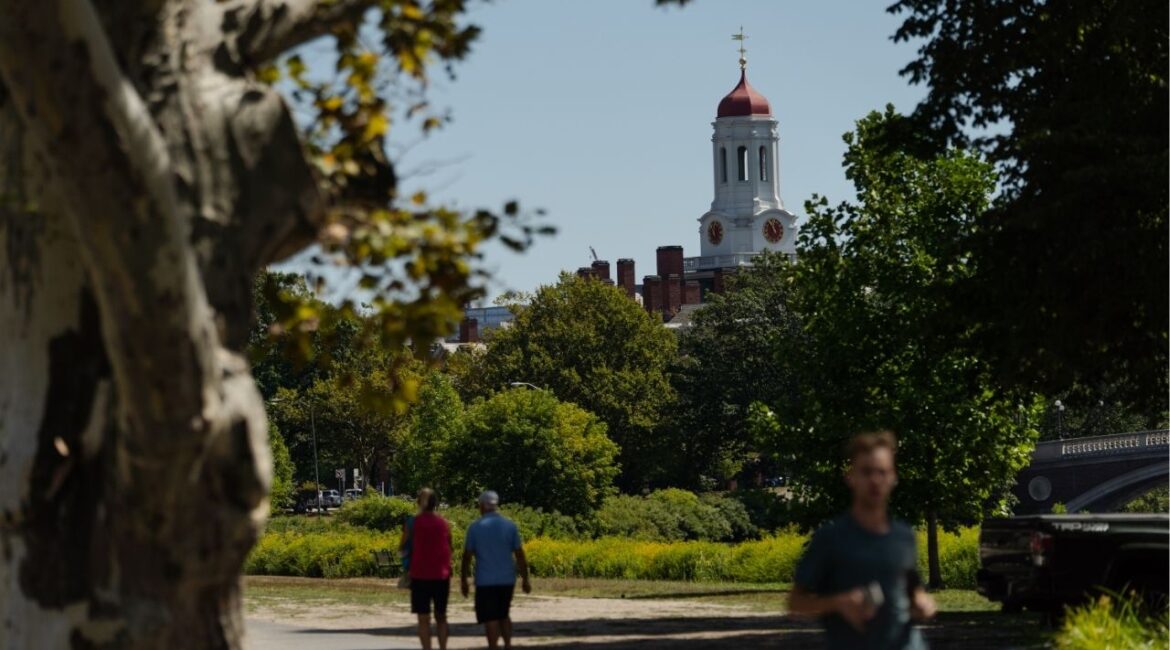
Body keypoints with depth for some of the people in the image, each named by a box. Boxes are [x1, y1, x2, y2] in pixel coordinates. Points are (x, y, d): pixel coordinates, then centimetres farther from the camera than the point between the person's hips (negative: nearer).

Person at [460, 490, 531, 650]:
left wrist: (463, 581, 7)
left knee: (490, 619, 0)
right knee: (504, 615, 20)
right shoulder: (510, 526, 1)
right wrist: (525, 579, 9)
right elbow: (520, 555, 1)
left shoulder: (475, 527, -4)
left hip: (485, 581, -3)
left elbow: (467, 556, -3)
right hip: (507, 580, 3)